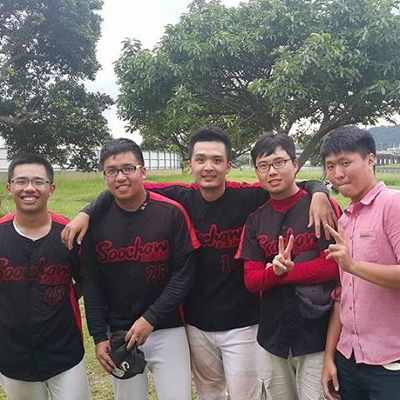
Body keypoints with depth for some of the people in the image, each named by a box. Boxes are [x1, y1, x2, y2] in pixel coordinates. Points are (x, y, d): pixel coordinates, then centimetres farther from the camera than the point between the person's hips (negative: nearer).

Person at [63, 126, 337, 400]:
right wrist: (87, 213, -7)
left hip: (241, 323, -3)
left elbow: (295, 186, -7)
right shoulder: (181, 198, -7)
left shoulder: (249, 197, -14)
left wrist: (319, 193, -28)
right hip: (196, 322, 3)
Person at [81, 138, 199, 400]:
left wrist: (151, 318, -14)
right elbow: (91, 283, 1)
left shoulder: (171, 213, -10)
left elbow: (184, 273, -9)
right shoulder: (96, 221, -4)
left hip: (167, 330, -2)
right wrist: (99, 336, -1)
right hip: (117, 333, 2)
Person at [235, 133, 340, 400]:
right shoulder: (256, 220, 6)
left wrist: (284, 272, -13)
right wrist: (274, 271, -20)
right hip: (272, 338, 5)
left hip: (317, 337, -4)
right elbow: (251, 280, 1)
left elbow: (335, 265, -15)